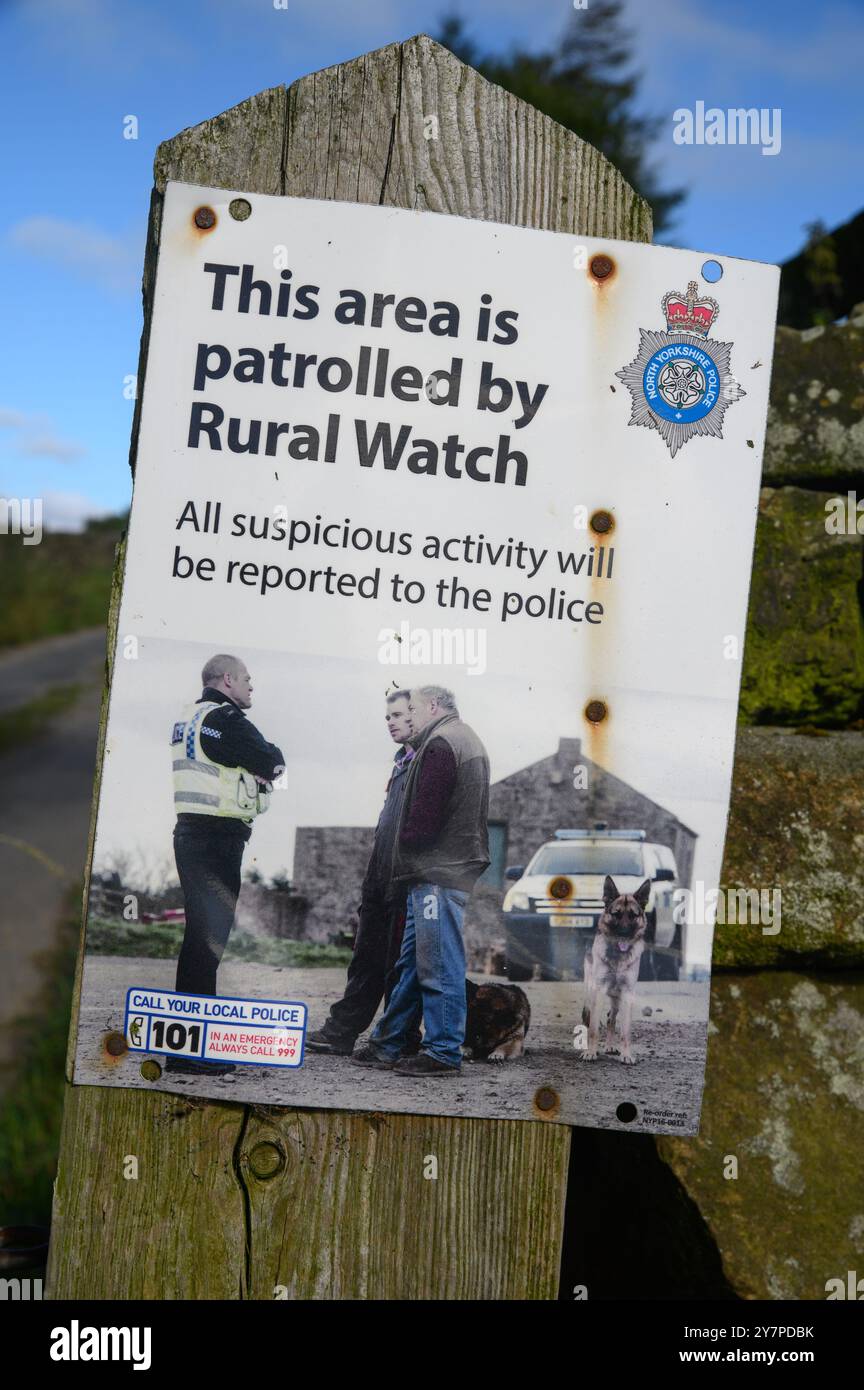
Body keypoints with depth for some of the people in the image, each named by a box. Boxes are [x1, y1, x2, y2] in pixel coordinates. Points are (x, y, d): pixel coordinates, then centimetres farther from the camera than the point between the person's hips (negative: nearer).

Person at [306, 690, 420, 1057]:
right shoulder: (402, 762, 20)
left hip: (406, 885, -9)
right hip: (381, 883, 9)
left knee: (398, 965, -2)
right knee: (366, 961, 12)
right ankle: (340, 1032, 16)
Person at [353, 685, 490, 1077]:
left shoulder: (441, 743, -13)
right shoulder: (467, 740, 22)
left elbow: (424, 815, -18)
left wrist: (406, 854, -3)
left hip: (437, 872, -11)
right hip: (454, 866, 11)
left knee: (439, 966, -5)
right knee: (412, 964, 15)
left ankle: (443, 1053, -1)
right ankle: (388, 1044, 21)